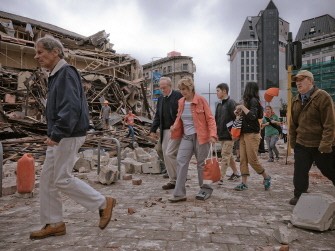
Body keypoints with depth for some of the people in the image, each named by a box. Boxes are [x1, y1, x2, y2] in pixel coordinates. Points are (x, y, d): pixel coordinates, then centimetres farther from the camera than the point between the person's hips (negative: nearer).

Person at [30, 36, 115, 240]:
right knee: (47, 179, 11)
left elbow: (71, 108, -26)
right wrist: (54, 134, 16)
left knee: (62, 179, -5)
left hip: (68, 136, -10)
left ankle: (104, 203, 8)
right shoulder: (56, 75, 17)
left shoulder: (66, 73, -15)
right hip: (60, 136, 10)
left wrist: (57, 134, -27)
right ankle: (54, 224, 21)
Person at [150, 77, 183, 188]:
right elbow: (157, 116, 19)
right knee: (166, 155, 8)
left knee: (170, 154, -13)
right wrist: (153, 129, 11)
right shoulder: (160, 99, 16)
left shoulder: (178, 96, -8)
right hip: (164, 131, 8)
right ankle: (172, 181, 18)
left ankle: (179, 178, 4)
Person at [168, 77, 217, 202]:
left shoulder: (201, 100, -9)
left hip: (200, 136, -5)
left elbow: (210, 118, -9)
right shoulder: (181, 102, 7)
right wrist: (174, 127, -1)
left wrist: (212, 134, -20)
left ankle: (205, 190, 24)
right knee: (181, 162, -5)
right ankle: (179, 194, 0)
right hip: (186, 136, 5)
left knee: (201, 164, 5)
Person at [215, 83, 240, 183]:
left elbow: (236, 118, -16)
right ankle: (235, 173, 30)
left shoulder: (231, 103, -11)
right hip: (221, 135, 9)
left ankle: (221, 178, -7)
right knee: (229, 155, 16)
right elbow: (216, 120, 19)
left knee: (225, 156, -8)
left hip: (229, 135, -8)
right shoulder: (219, 105, 15)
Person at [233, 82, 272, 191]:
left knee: (253, 160, -3)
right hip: (244, 134, 8)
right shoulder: (249, 101, 14)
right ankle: (244, 183, 7)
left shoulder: (253, 101, -10)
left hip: (252, 134, -8)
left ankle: (266, 177, 17)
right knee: (243, 159, 4)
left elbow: (252, 116, -23)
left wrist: (242, 107, -15)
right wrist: (240, 112, 4)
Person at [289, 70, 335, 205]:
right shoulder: (296, 100, 8)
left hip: (321, 146, -5)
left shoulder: (322, 97, -14)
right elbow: (293, 123, 14)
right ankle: (299, 196, 21)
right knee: (299, 172, 6)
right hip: (302, 144, 6)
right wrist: (293, 141, 12)